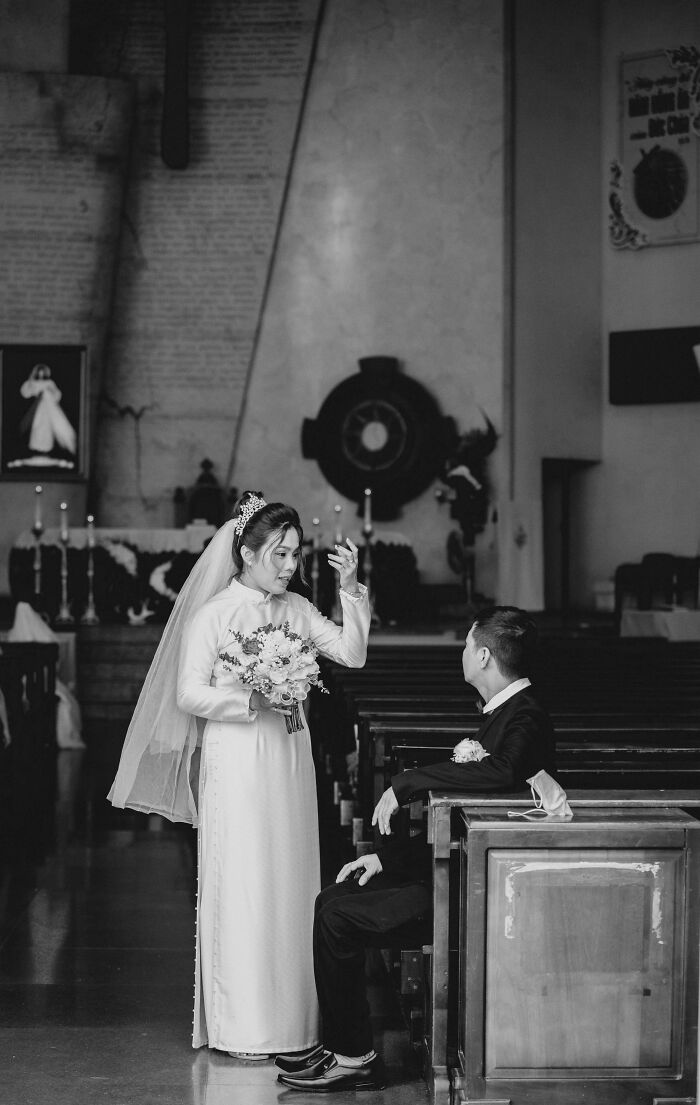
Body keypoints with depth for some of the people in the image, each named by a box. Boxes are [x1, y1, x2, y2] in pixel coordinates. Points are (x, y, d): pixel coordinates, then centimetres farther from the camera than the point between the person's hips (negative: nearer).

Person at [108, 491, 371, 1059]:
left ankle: (288, 1017, 16)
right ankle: (240, 1028, 2)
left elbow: (352, 653, 2)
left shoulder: (295, 609, 8)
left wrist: (351, 588, -7)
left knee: (290, 882, 8)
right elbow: (190, 694, -9)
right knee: (242, 886, -4)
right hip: (235, 760, -6)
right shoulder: (214, 614, -7)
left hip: (289, 757, 6)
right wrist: (252, 701, -21)